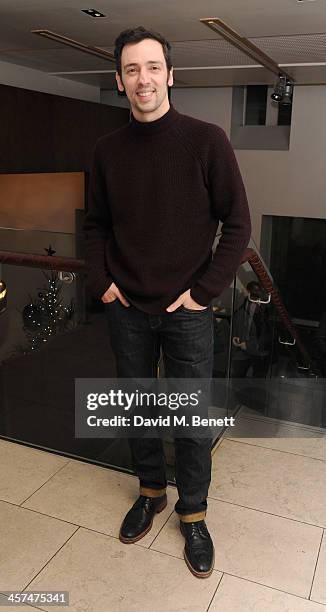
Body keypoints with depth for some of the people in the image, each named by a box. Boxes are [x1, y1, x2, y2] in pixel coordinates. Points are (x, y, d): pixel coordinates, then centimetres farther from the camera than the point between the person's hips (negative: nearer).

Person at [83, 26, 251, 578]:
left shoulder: (206, 140, -8)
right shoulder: (108, 149, 3)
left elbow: (237, 224, -7)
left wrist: (204, 290, -11)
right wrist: (100, 281, 0)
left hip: (186, 311, -3)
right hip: (126, 310, 4)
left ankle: (192, 513, 30)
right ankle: (151, 492, 39)